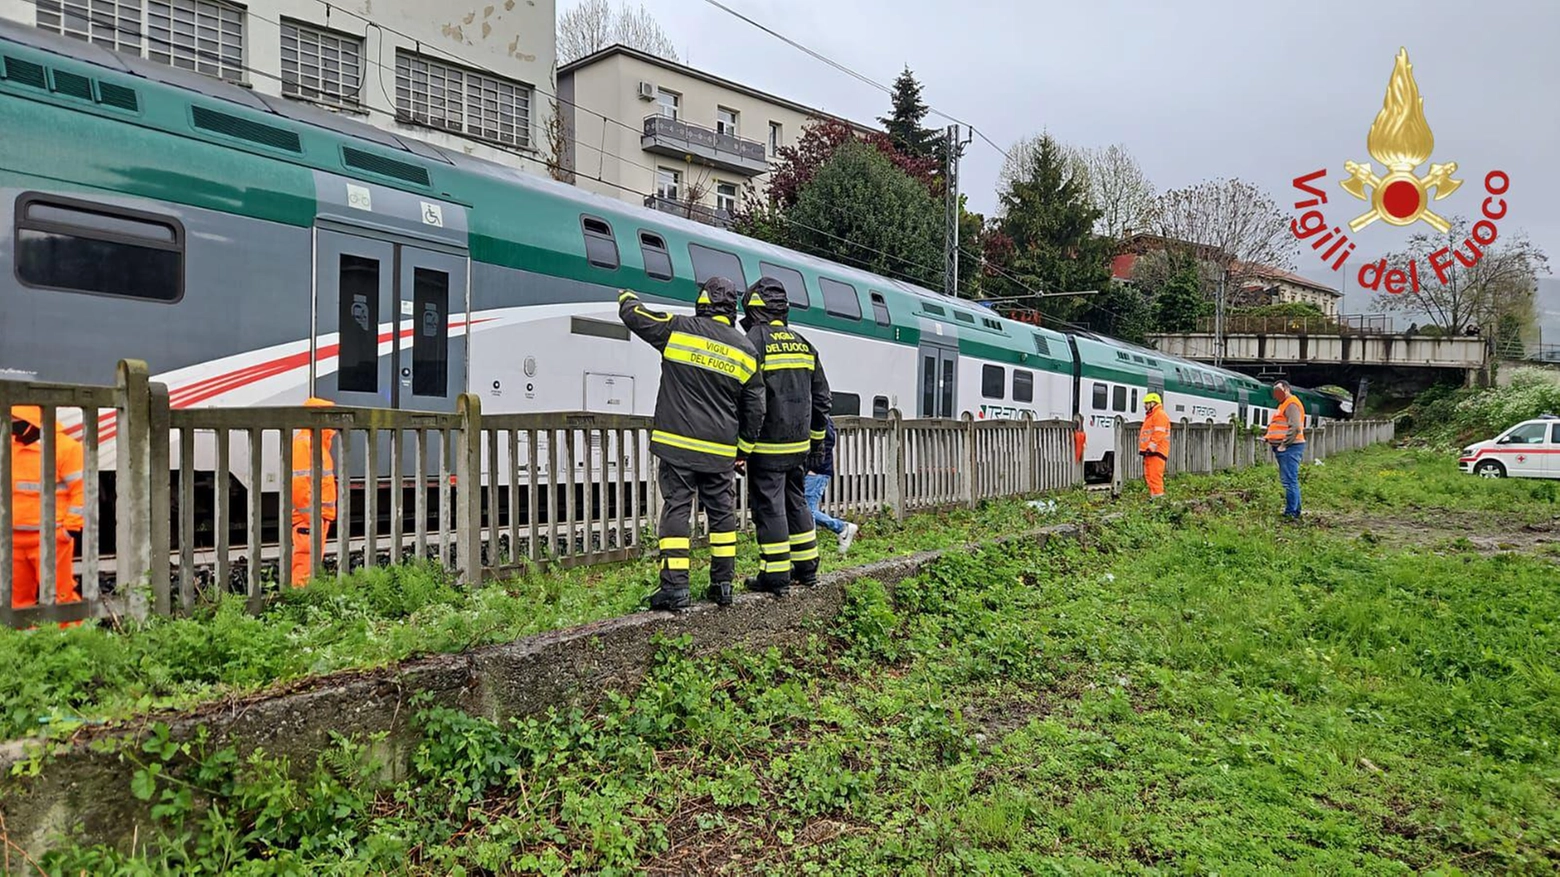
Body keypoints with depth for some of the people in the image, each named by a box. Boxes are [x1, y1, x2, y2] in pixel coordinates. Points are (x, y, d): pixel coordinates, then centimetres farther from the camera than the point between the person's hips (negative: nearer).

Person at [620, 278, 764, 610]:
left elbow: (632, 315, 10)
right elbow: (755, 409, 10)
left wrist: (627, 297, 33)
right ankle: (723, 585, 18)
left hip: (678, 444, -3)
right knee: (722, 512, 12)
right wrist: (742, 449, 20)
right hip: (720, 451, 3)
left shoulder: (678, 329, -4)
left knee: (676, 509, 0)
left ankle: (675, 588, -4)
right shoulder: (746, 352, 6)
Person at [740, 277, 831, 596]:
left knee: (769, 506, 0)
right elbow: (822, 397, 15)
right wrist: (816, 437, 23)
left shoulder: (754, 341, -10)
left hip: (768, 445, -7)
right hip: (799, 444, 7)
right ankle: (807, 569, 24)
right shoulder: (803, 344, 11)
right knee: (796, 502, 17)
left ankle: (776, 576, 4)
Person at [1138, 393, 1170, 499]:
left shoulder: (1160, 415, -8)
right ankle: (1152, 494, 16)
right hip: (1149, 451, 11)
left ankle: (1158, 495, -14)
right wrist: (1144, 448, 22)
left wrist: (1151, 447, -23)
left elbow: (1158, 433, -18)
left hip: (1156, 451, -11)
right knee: (1149, 475, 12)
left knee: (1155, 474, -14)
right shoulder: (1150, 416, 25)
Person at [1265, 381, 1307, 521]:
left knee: (1289, 481, -11)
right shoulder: (1285, 404, 22)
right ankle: (1295, 511, 22)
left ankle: (1291, 513, -12)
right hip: (1285, 448, 11)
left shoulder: (1291, 404, -10)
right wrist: (1269, 438, 13)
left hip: (1290, 448, -11)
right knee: (1289, 481, 15)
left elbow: (1295, 427, -20)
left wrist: (1284, 444, -19)